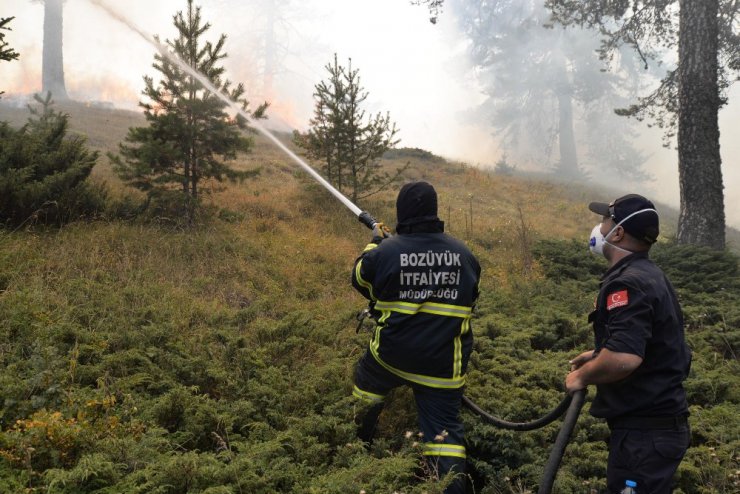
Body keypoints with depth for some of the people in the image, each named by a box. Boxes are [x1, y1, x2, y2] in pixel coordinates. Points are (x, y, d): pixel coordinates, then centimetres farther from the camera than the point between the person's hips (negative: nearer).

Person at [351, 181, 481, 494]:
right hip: (443, 364, 1)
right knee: (444, 428, 8)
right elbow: (469, 298, 15)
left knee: (366, 384, 30)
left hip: (392, 353, 0)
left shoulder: (385, 251, -11)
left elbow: (359, 279, 10)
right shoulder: (464, 254, -3)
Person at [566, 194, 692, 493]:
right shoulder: (650, 275, 13)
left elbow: (624, 358, -34)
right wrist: (598, 355, 20)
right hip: (663, 421, 10)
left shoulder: (627, 283, -20)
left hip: (644, 431, -10)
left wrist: (582, 376, -16)